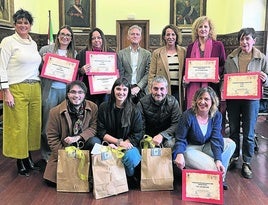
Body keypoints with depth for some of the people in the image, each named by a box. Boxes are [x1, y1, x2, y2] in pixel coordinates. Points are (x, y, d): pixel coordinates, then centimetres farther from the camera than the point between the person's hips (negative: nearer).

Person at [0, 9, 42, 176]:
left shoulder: (33, 43, 14)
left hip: (35, 89, 6)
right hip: (17, 89, -6)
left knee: (33, 123, 8)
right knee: (18, 126, -1)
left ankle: (28, 158, 23)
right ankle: (20, 162, 14)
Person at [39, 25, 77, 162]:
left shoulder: (74, 53, 11)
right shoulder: (46, 50, 2)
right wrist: (43, 61, -13)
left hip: (67, 90, 3)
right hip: (51, 90, -2)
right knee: (48, 122, 2)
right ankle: (46, 152, 16)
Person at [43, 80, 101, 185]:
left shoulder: (93, 107, -9)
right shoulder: (55, 112, -11)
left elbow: (94, 128, -8)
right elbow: (52, 138, -7)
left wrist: (77, 137, -24)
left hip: (84, 144, 0)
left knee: (95, 141, -32)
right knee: (51, 180, -11)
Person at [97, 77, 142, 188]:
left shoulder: (134, 111, -1)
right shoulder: (104, 108, 2)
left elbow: (137, 135, -1)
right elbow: (101, 133, 0)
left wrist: (124, 144, -15)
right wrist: (118, 142, -12)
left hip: (128, 145, 0)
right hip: (110, 144, 0)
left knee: (131, 157, -34)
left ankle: (130, 177, 2)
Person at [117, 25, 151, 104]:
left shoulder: (147, 54, 8)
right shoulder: (121, 53, 7)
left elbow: (148, 74, 2)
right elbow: (120, 74, 4)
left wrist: (138, 87, -11)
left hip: (141, 91, 1)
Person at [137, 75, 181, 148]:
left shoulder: (173, 102, -7)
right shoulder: (142, 103, -9)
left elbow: (176, 124, -13)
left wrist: (162, 135, -28)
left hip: (167, 136, 0)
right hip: (148, 136, 0)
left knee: (171, 144, -31)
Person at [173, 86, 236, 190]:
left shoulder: (216, 115, -9)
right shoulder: (188, 116, -20)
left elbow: (216, 139, -15)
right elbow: (180, 139, -15)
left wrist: (218, 160, -28)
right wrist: (179, 154, -36)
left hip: (207, 147, 6)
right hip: (190, 149, -6)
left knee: (230, 144, -14)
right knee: (212, 167, -30)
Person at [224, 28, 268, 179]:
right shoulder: (231, 57, 4)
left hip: (251, 99, -2)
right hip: (232, 98, 2)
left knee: (248, 133, 3)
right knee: (233, 130, 13)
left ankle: (247, 163, 17)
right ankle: (234, 158, 30)